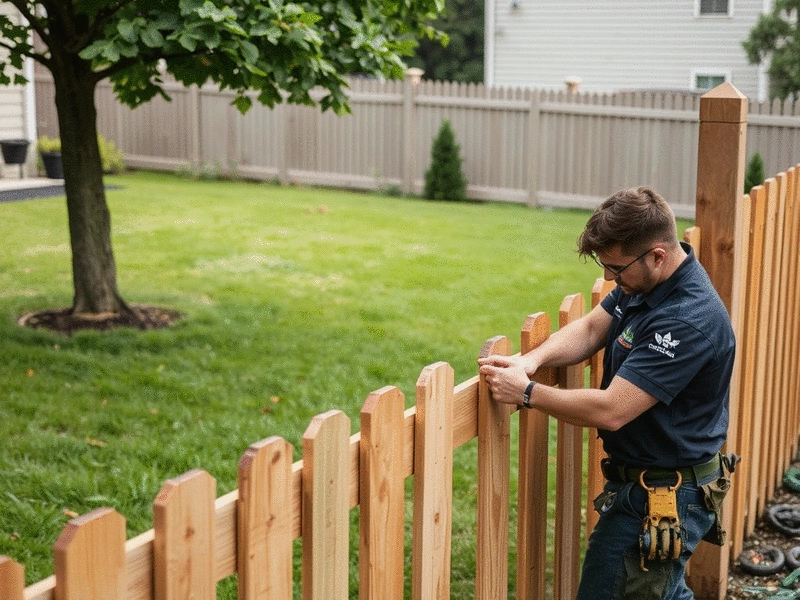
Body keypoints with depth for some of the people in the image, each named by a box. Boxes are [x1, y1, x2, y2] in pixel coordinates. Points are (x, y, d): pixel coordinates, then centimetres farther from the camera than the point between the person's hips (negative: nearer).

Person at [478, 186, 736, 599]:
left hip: (662, 499, -10)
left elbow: (610, 411, -31)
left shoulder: (687, 320, -30)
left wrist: (526, 392, -21)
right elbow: (591, 329, 7)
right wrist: (532, 359, -12)